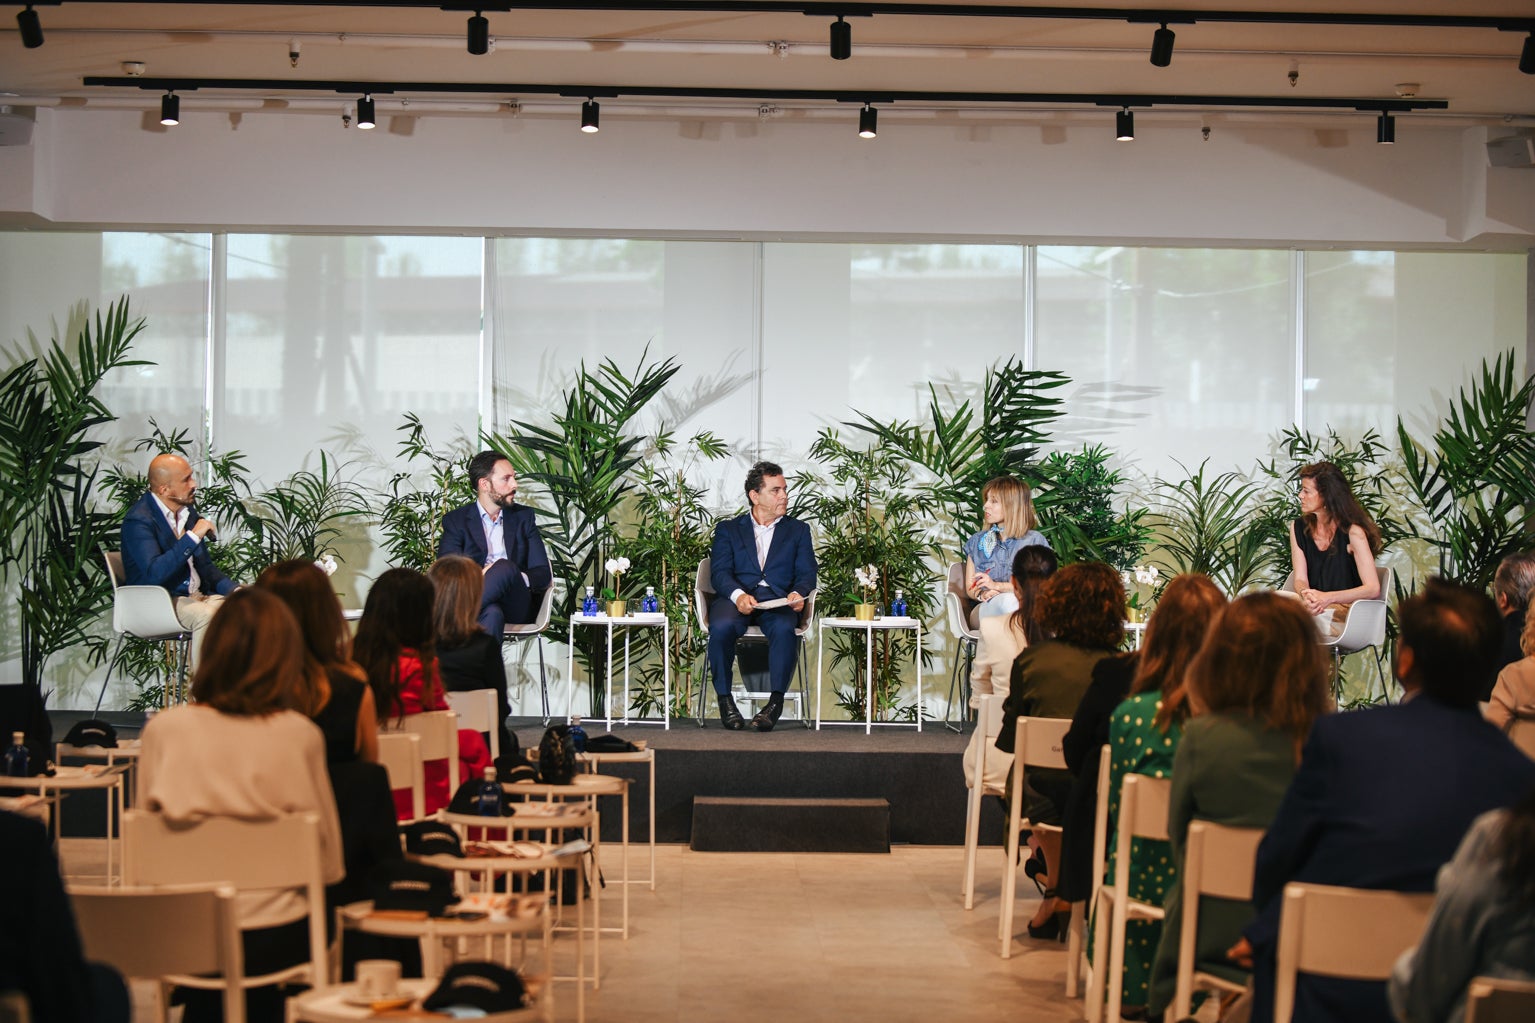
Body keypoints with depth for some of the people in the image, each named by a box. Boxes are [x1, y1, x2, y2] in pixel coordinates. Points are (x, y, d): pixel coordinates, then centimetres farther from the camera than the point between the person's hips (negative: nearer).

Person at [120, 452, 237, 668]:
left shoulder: (187, 510, 12)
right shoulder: (138, 521, -14)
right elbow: (155, 574, -27)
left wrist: (235, 591, 1)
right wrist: (192, 537, -26)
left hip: (196, 595, 8)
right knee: (207, 615, -35)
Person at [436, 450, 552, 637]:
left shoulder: (523, 516, 19)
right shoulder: (456, 521, 12)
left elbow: (543, 574, 11)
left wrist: (511, 578, -13)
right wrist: (477, 578, -23)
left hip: (516, 605, 2)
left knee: (505, 566, -33)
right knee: (492, 614, -40)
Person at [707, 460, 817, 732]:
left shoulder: (798, 530, 22)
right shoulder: (728, 529, 18)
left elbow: (807, 573, 11)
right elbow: (720, 573, 3)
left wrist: (797, 594, -14)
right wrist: (738, 595, -19)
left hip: (778, 600, 0)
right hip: (736, 598, 0)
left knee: (784, 628, -36)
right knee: (722, 627, -35)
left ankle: (776, 701, -32)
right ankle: (725, 700, -21)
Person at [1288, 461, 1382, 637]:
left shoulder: (1352, 532, -7)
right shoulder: (1298, 528, 11)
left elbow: (1373, 588, -12)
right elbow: (1300, 580, 4)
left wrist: (1327, 598, -23)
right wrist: (1306, 596, -22)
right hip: (1314, 609, 5)